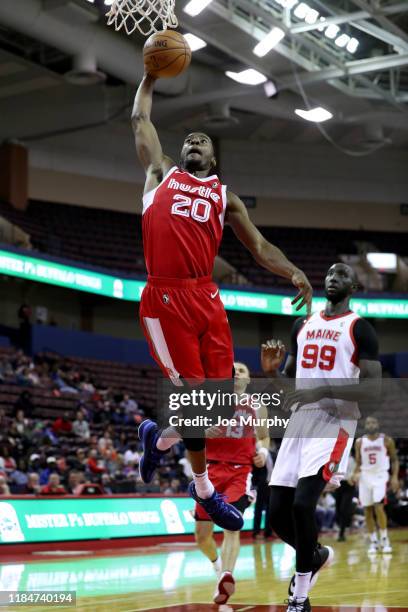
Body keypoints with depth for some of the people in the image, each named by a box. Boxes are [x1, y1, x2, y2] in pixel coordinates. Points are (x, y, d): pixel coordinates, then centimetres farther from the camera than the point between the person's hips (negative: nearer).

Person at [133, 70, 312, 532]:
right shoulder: (162, 173, 15)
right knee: (193, 389, -6)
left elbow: (258, 245, 11)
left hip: (206, 298, 3)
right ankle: (204, 490, 11)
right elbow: (140, 119, 20)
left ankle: (160, 439, 31)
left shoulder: (224, 196, 18)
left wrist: (293, 272, -5)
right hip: (165, 298, -3)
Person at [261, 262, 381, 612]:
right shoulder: (303, 325, 17)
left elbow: (373, 389, -10)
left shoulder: (360, 328, -2)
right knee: (277, 512, 1)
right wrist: (271, 371, 1)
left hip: (335, 423, -6)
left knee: (303, 503, -21)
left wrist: (324, 390, -22)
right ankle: (316, 556, 33)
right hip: (299, 422, 6)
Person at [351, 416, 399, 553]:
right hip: (365, 477, 3)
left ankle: (385, 540, -5)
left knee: (378, 507, -17)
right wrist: (356, 473, -10)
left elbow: (394, 460, 3)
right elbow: (358, 463, 10)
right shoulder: (360, 442, 4)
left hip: (380, 476, -3)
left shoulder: (387, 440, -2)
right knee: (367, 511, 3)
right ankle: (374, 542, 13)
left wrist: (395, 477, -8)